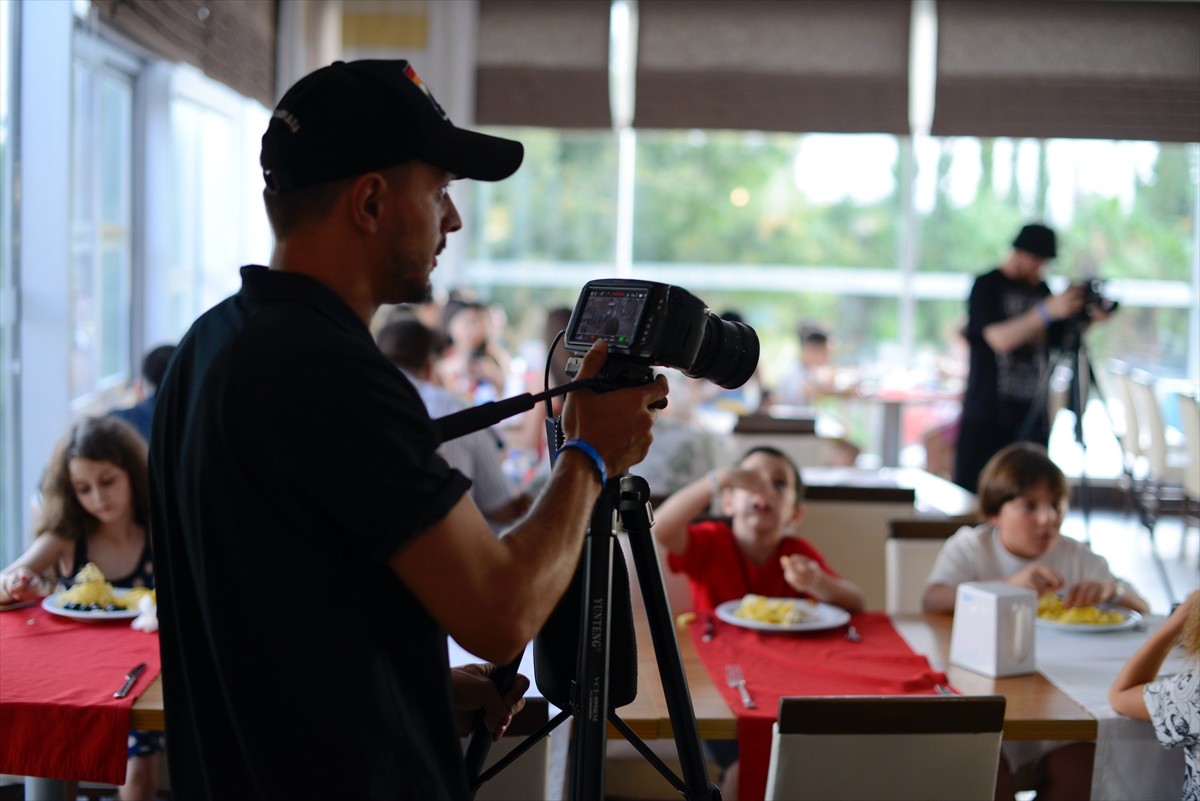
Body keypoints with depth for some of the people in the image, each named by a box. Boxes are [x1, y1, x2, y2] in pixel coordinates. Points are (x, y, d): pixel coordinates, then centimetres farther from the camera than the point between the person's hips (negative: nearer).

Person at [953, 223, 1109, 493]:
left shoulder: (1040, 288, 14)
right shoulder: (987, 286, -4)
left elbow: (1060, 341, 17)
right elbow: (1000, 338, -18)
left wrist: (1087, 318, 0)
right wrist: (1047, 310, -24)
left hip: (1032, 417, 5)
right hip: (987, 417, -5)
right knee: (973, 496, -6)